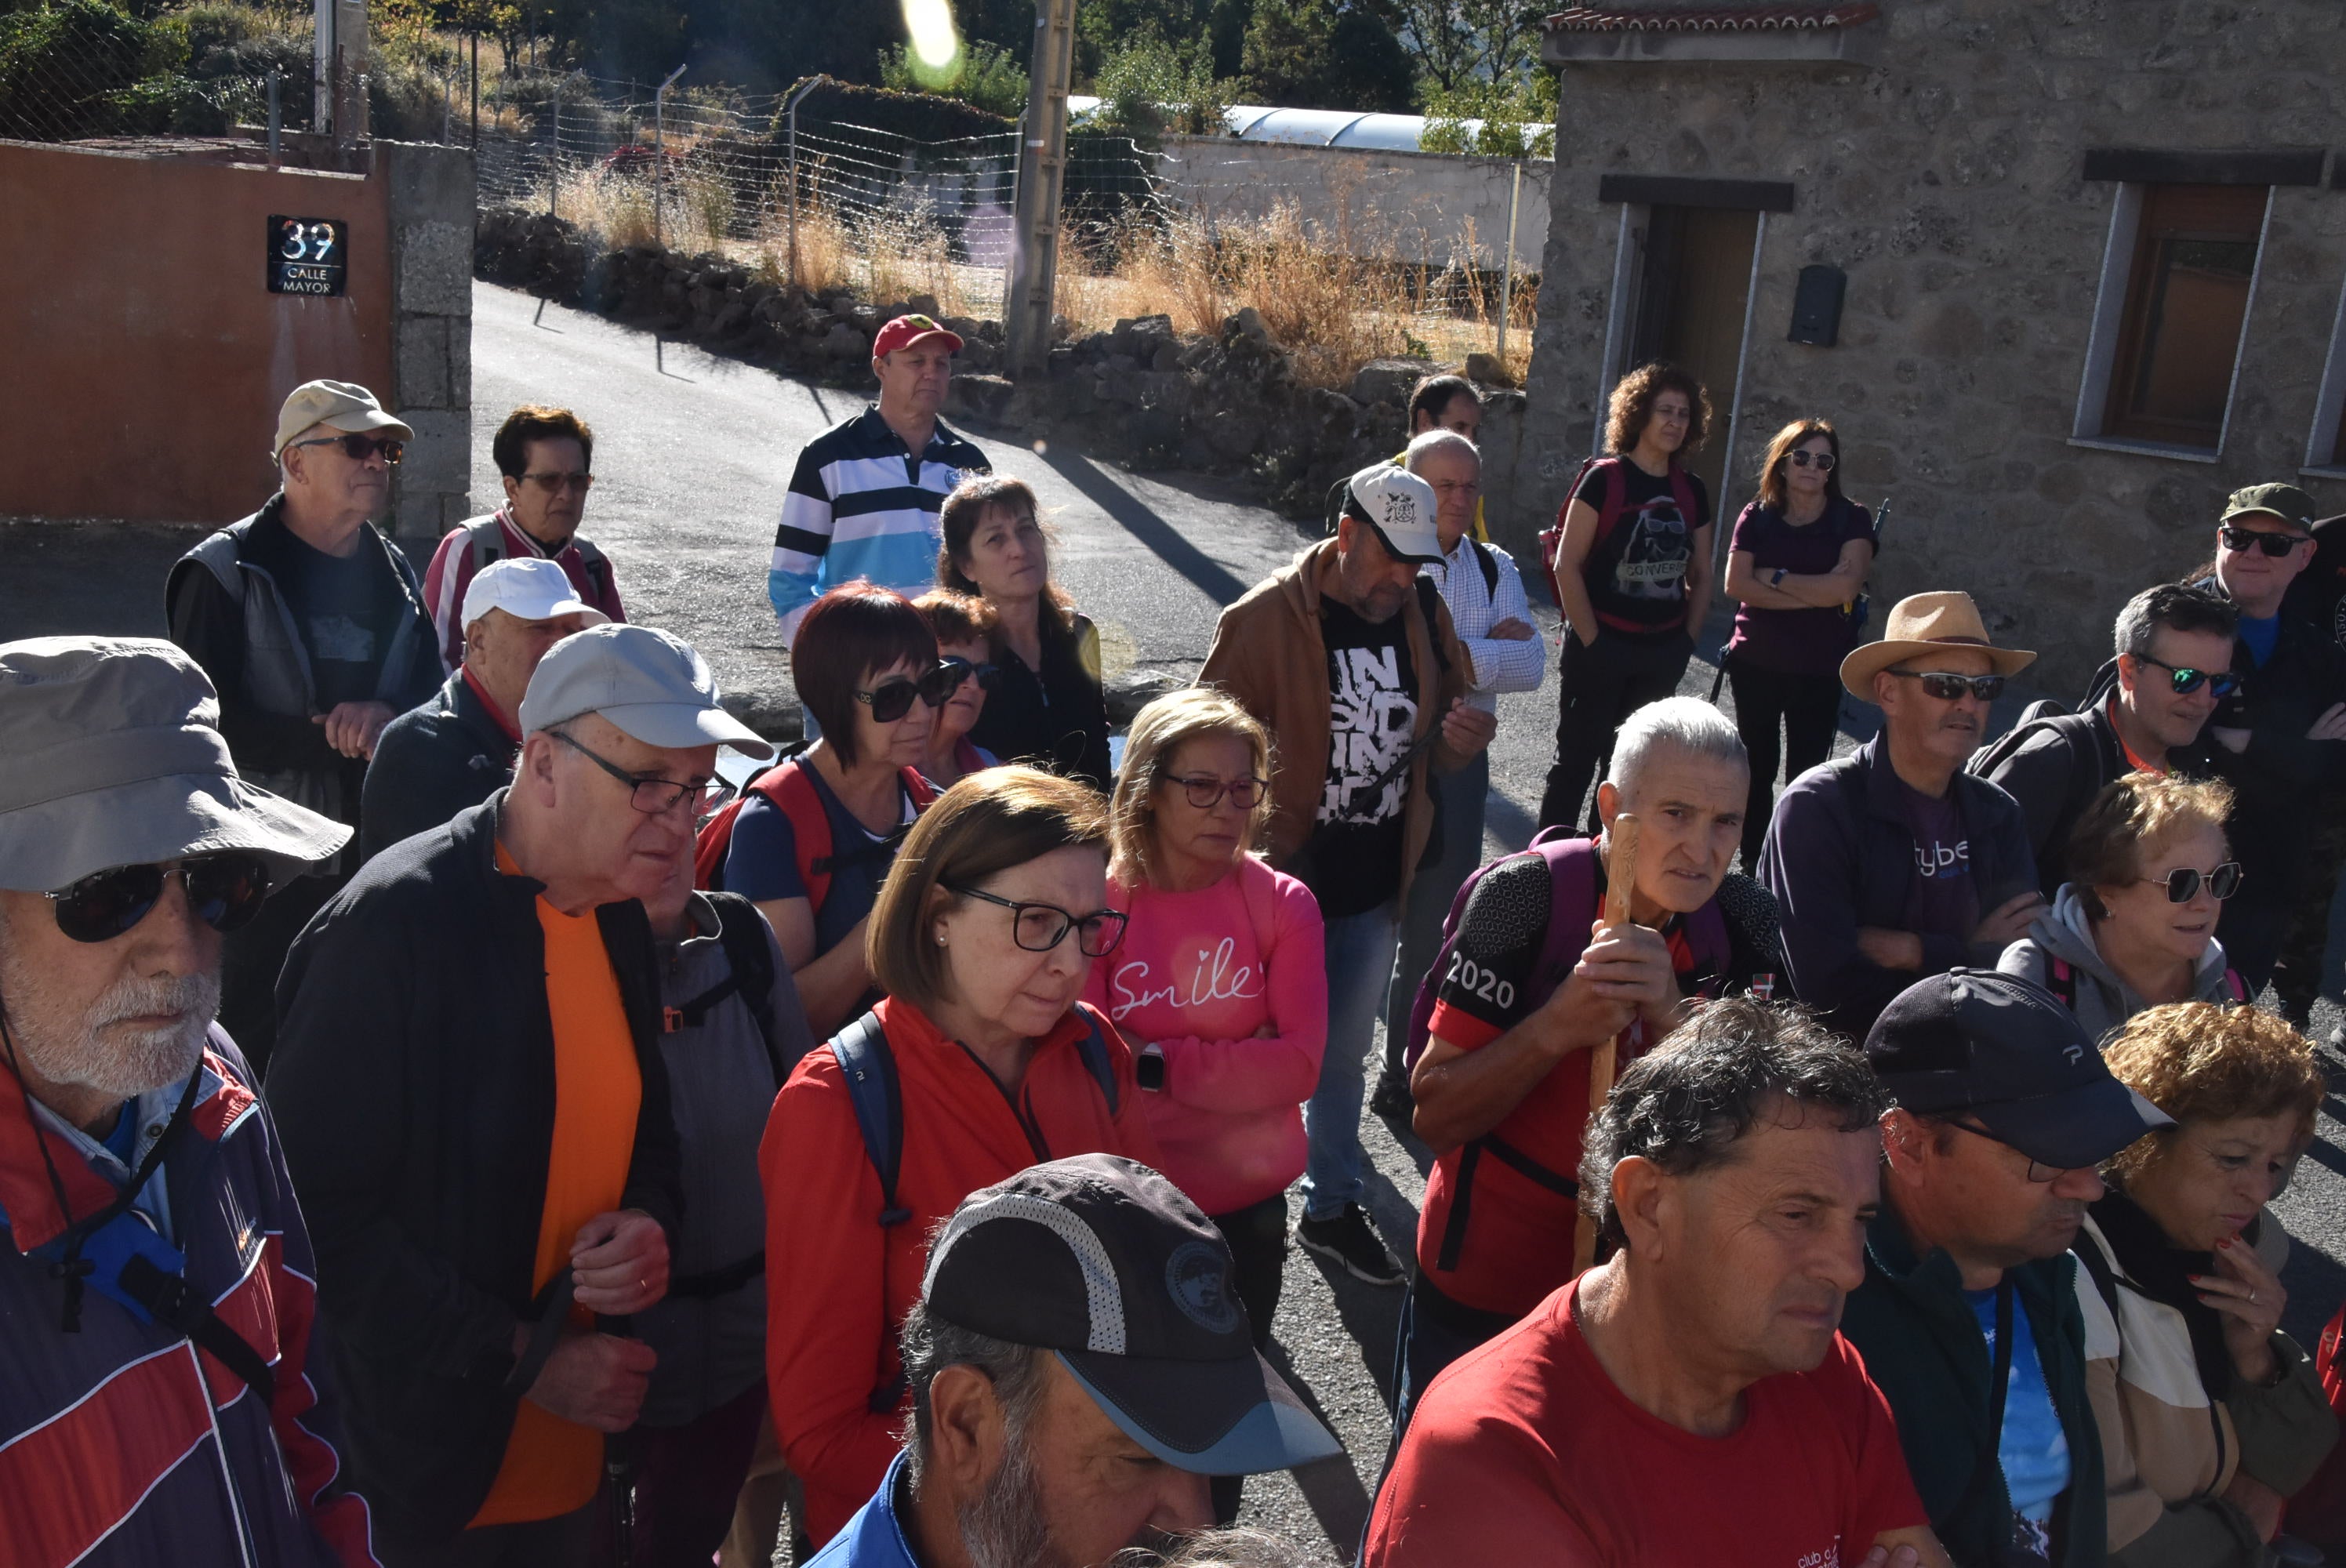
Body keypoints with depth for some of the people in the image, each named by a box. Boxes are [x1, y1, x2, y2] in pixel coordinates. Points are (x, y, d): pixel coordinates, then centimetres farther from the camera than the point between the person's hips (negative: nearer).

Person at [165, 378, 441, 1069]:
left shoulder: (393, 572, 13)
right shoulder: (223, 573, -5)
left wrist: (389, 716, -12)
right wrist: (342, 740, -17)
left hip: (375, 855, 5)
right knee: (252, 1058, 1)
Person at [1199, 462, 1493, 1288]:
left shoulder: (1426, 616, 2)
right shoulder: (1264, 619, -15)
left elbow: (1436, 740, 16)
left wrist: (1462, 739, -8)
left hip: (1374, 887, 5)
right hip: (1282, 882, -5)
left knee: (1345, 1054, 20)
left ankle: (1333, 1207, 39)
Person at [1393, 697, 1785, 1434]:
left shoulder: (1740, 918, -7)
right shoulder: (1526, 895, -21)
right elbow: (1436, 1116, -19)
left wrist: (1671, 1015, -31)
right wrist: (1558, 1026, -34)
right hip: (1482, 1294, -3)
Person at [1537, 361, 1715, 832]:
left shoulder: (1691, 492, 8)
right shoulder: (1604, 479, -8)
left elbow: (1701, 576, 16)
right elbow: (1567, 565, -12)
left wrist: (1687, 642, 6)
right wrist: (1590, 640, -14)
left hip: (1661, 654, 5)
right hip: (1601, 647, -5)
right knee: (1577, 762, 2)